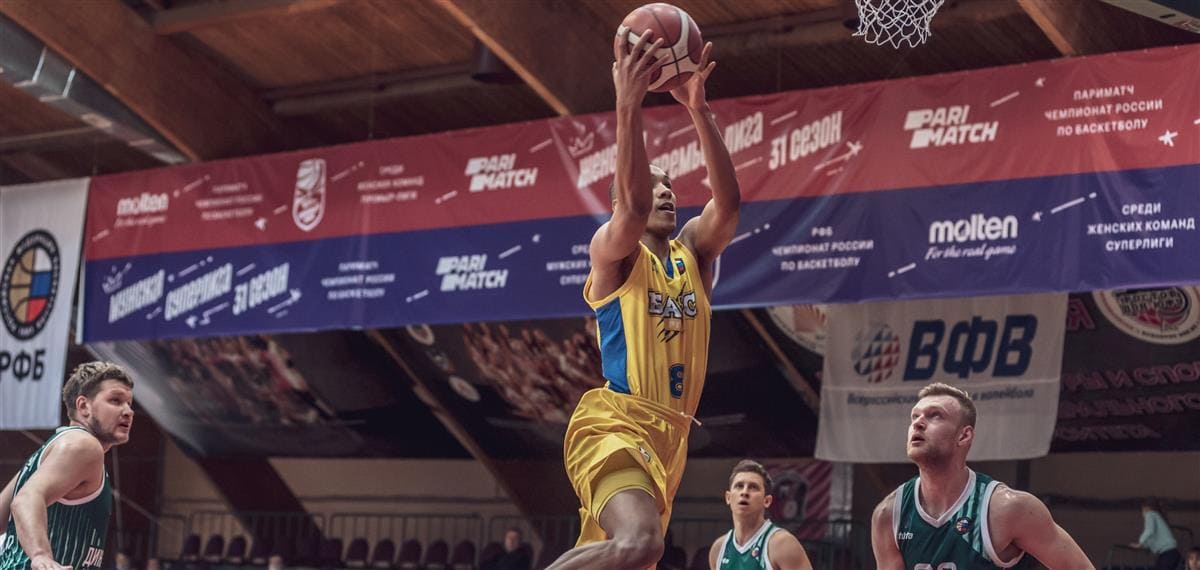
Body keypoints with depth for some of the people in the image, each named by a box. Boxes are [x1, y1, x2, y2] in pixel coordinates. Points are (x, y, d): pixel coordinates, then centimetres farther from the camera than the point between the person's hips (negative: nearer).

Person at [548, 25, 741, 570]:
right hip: (613, 425, -8)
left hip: (667, 436, 8)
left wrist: (699, 110, -15)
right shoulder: (611, 251, -2)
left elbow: (727, 202, -4)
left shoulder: (692, 253, 15)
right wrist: (629, 105, -34)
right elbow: (631, 207, -25)